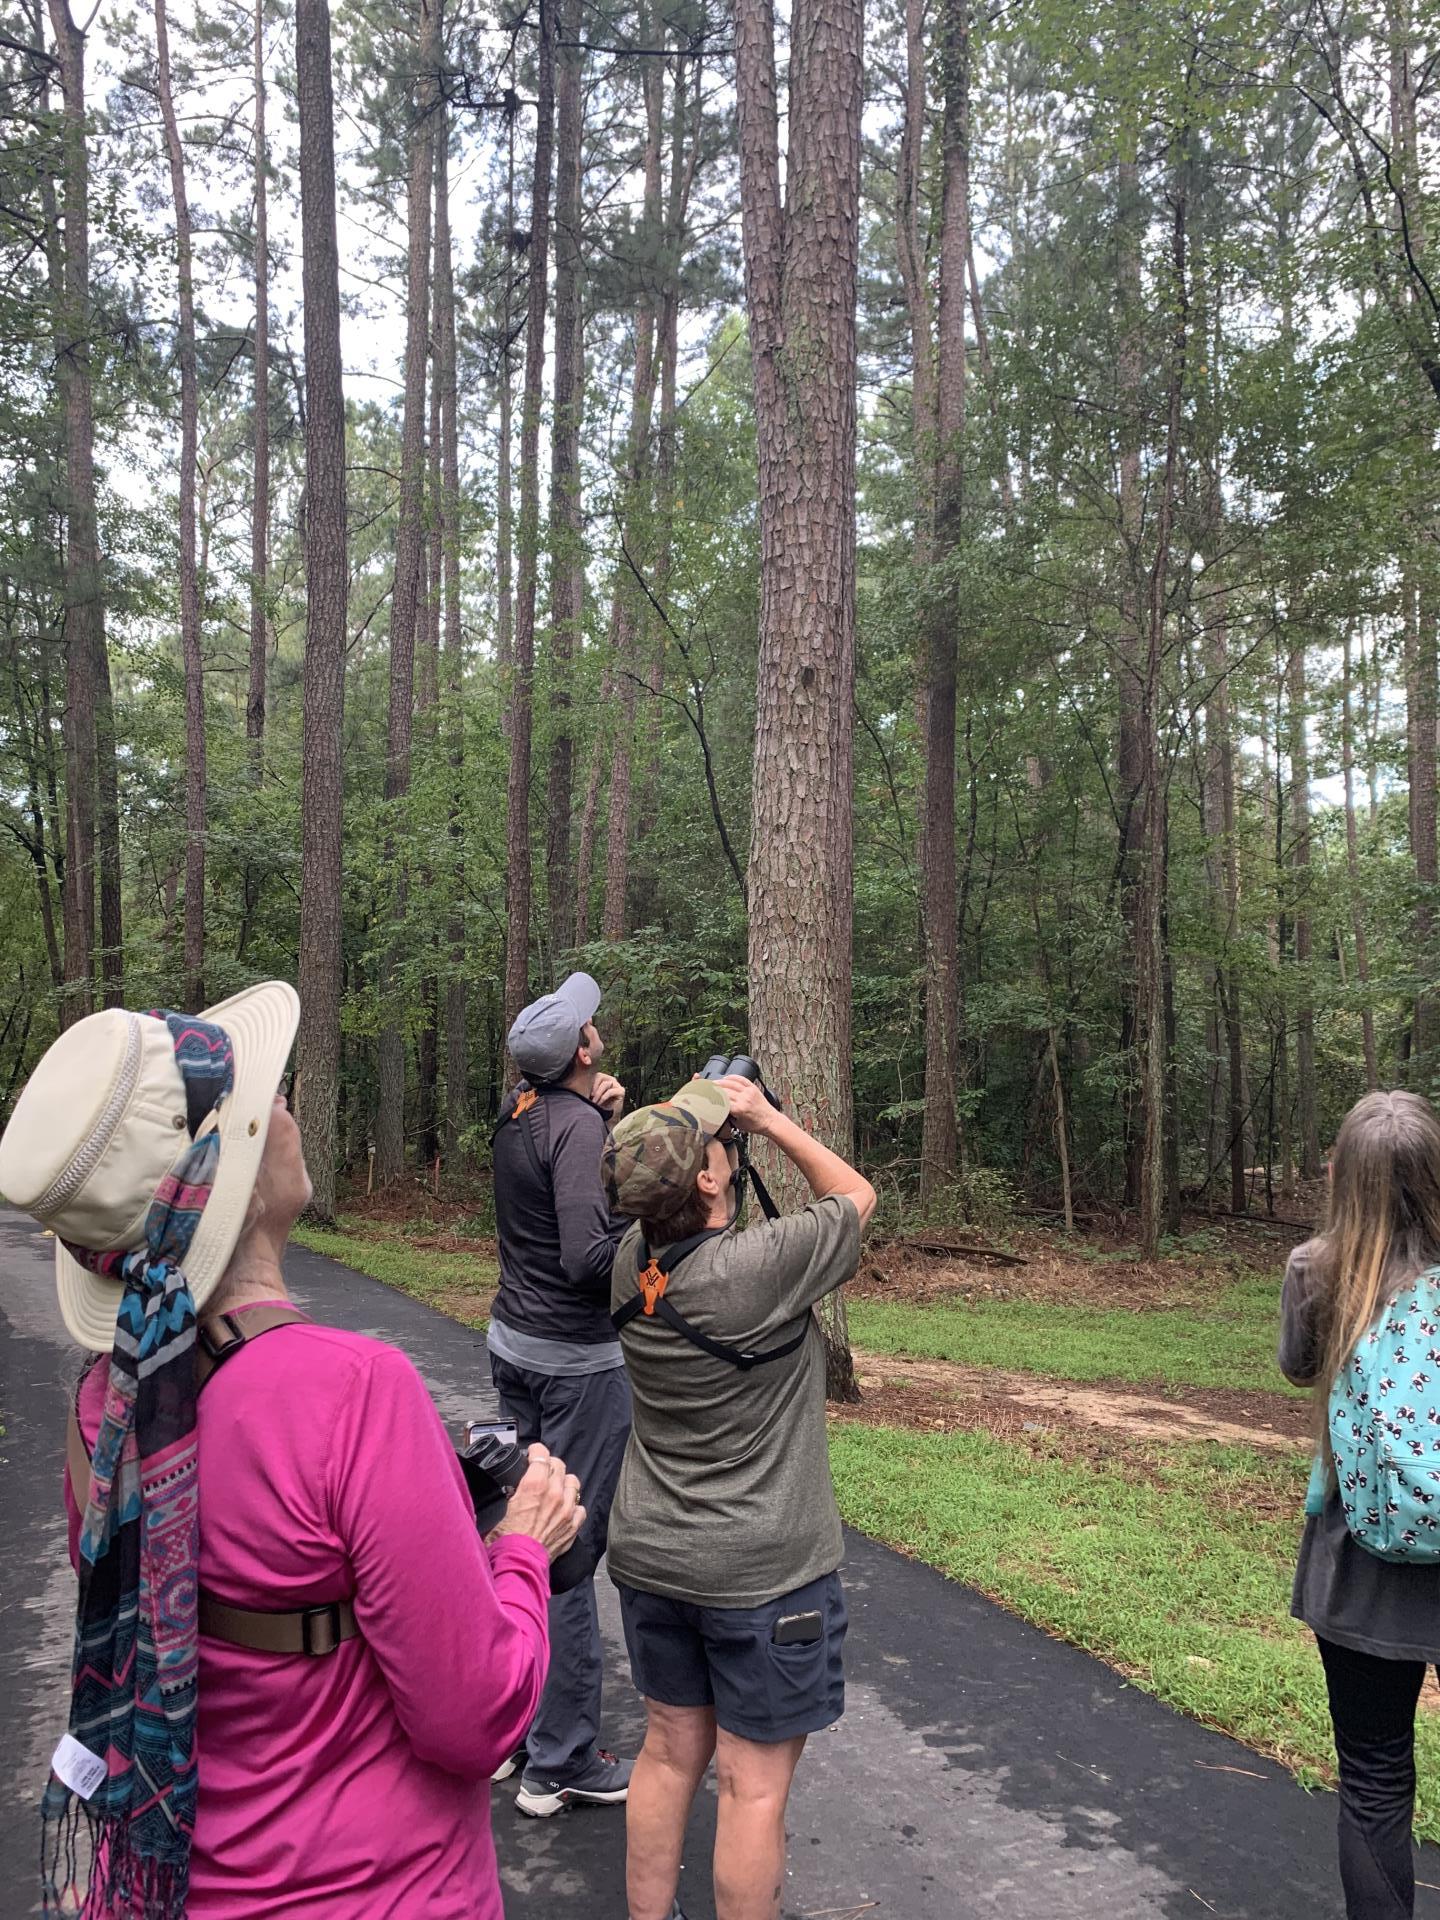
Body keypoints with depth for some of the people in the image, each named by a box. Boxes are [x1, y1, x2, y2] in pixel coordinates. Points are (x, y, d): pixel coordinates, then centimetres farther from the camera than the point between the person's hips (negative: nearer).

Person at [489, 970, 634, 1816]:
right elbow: (588, 1258, -27)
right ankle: (563, 1761, 10)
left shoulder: (517, 1116, 6)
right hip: (577, 1361, -9)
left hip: (516, 1347, 9)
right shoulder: (577, 1126, -20)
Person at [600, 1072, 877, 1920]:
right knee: (755, 1781, 8)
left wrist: (701, 1112, 2)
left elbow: (675, 1216, 15)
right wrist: (767, 1116, -7)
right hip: (762, 1575, -6)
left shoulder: (632, 1264, -9)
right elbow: (857, 1195, -9)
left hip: (652, 1560, 6)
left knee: (670, 1751, 20)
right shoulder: (759, 1268, -27)